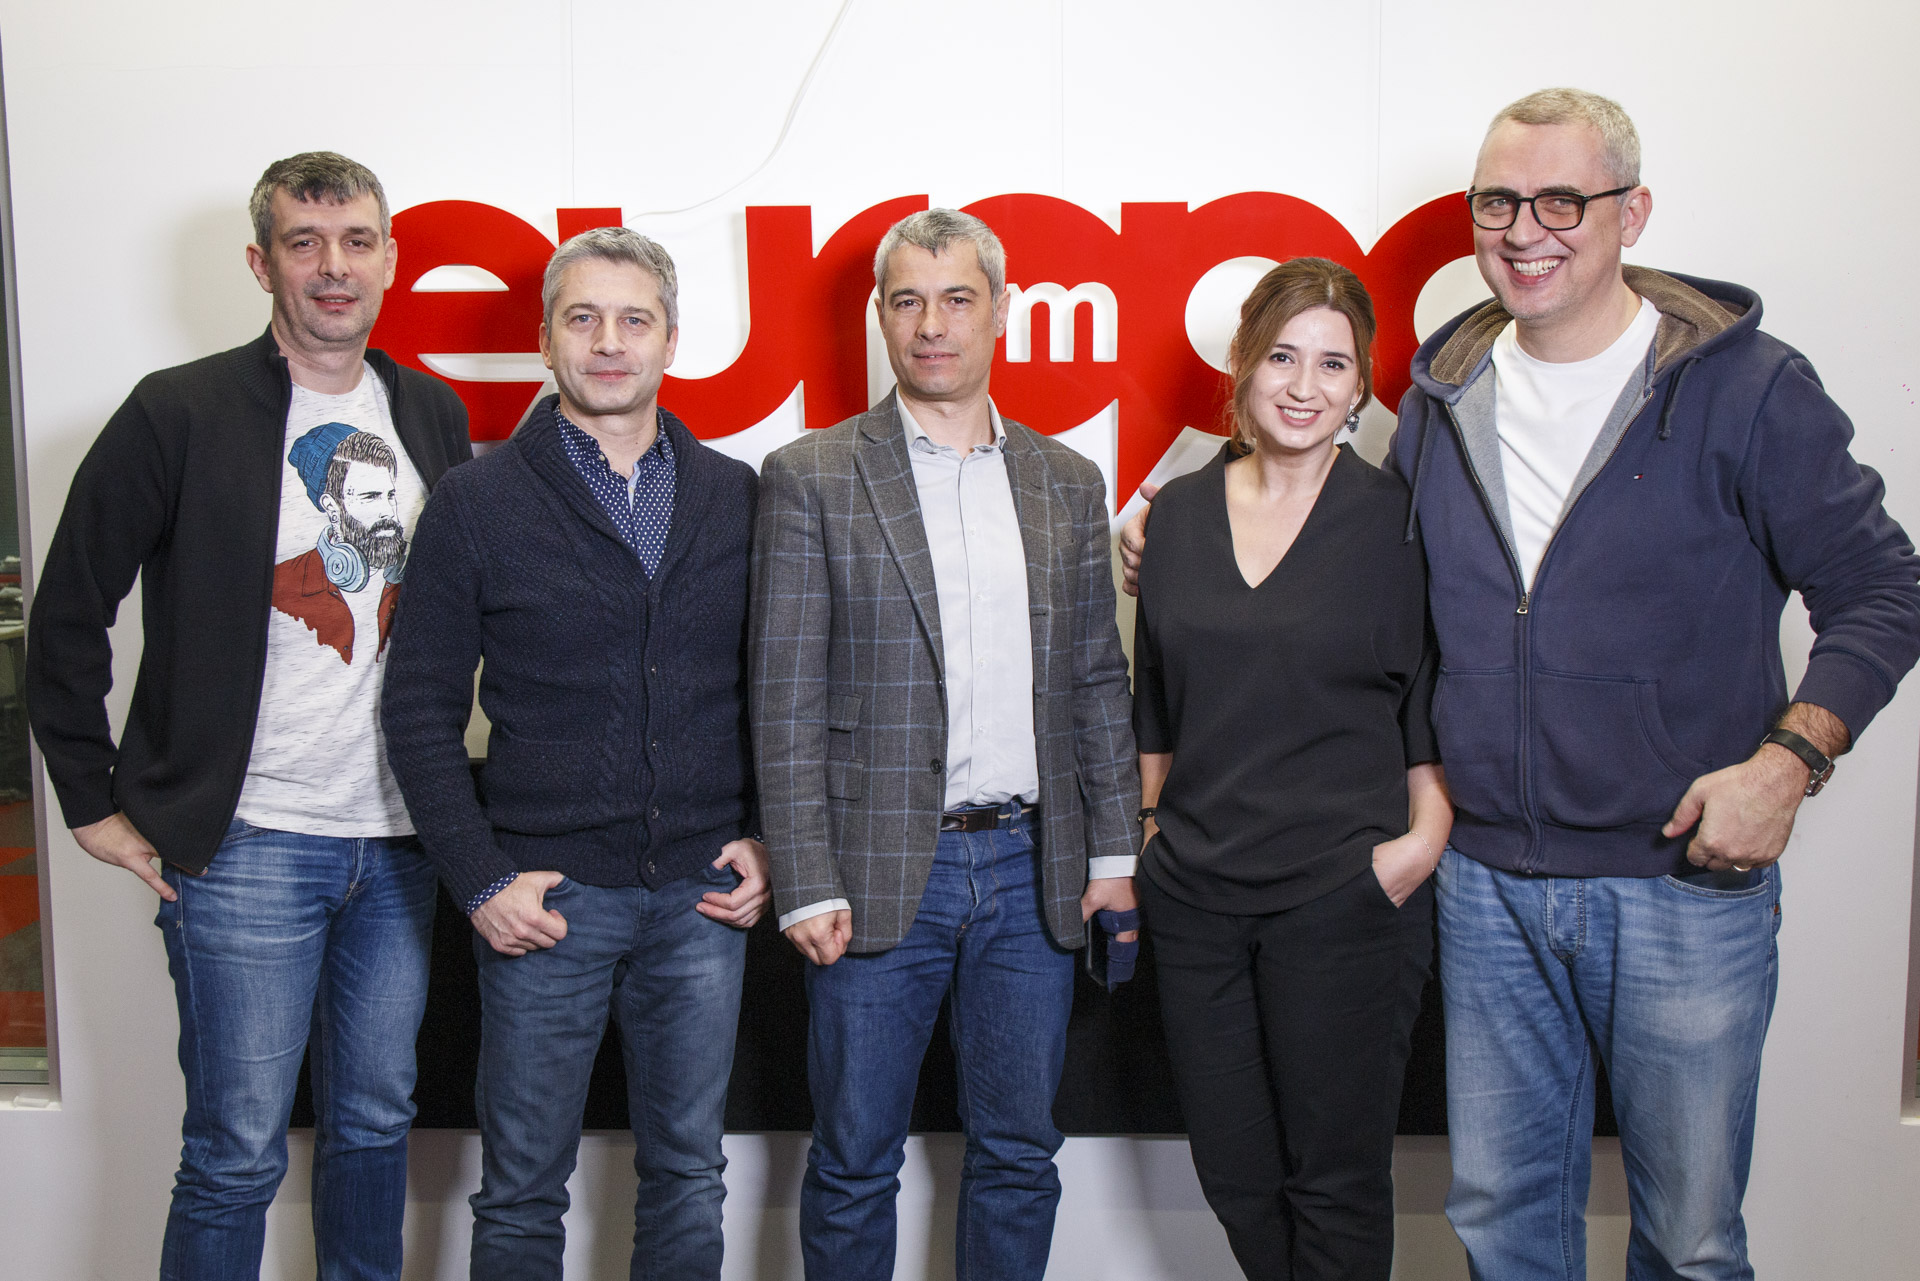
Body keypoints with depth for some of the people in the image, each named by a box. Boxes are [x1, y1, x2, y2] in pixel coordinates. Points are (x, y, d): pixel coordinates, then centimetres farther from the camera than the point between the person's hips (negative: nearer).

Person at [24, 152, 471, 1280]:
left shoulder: (435, 415, 8)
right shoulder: (180, 415, -7)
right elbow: (67, 618, -3)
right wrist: (93, 803, -3)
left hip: (401, 841, 5)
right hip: (246, 843, -4)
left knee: (377, 1122, 16)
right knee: (237, 1153, 4)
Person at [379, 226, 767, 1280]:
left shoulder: (735, 498, 6)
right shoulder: (478, 503, -1)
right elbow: (420, 708, -1)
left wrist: (767, 840, 0)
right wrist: (480, 879, -8)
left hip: (704, 897, 2)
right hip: (547, 898, -2)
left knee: (688, 1174, 14)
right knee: (522, 1189, 11)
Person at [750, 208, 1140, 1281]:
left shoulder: (1068, 483, 9)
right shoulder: (812, 479, -2)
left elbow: (1099, 682, 12)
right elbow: (786, 702, -5)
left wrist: (1113, 852, 6)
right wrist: (808, 887, -9)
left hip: (1033, 869, 3)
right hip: (883, 873, -3)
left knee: (1020, 1154, 13)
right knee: (856, 1162, 10)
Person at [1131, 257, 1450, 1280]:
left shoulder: (1395, 519, -4)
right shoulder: (1179, 512, 7)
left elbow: (1434, 701, 0)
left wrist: (1425, 834, -11)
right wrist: (1142, 834, 13)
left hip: (1344, 895, -4)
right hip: (1194, 894, 4)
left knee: (1333, 1178, 8)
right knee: (1231, 1171, 14)